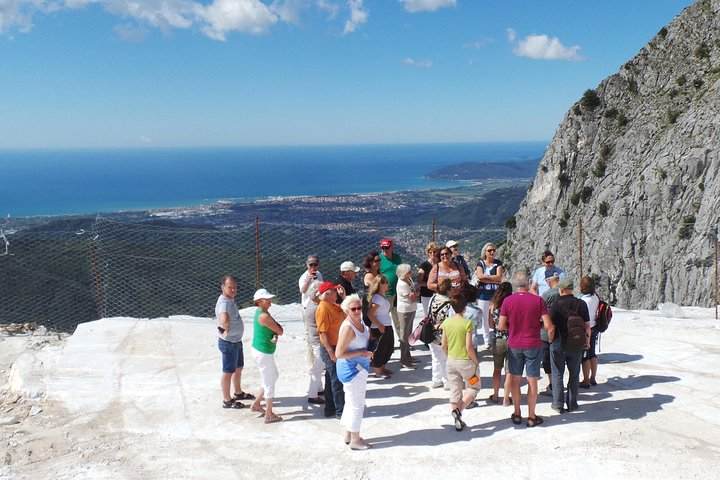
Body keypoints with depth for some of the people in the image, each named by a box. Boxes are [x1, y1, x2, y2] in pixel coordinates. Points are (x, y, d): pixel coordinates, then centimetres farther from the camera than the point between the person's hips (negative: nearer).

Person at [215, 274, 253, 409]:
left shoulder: (230, 299, 5)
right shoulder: (223, 302, -27)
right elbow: (224, 319, -49)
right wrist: (224, 330, -35)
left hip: (236, 341, 10)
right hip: (228, 343, -10)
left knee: (239, 368, 23)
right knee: (228, 372, 5)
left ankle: (238, 393, 41)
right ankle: (227, 400, 18)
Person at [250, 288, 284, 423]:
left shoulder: (260, 312, 7)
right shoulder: (264, 316, -24)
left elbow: (275, 330, 4)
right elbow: (280, 330, -17)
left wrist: (275, 336, -17)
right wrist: (277, 333, 4)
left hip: (260, 351, 10)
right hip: (264, 353, -10)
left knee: (273, 376, 25)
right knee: (269, 383, 3)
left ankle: (256, 404, 34)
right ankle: (269, 415, 15)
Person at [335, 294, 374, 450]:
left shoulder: (360, 321, 2)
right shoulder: (348, 328, -26)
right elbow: (339, 354, -26)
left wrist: (369, 350, 3)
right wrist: (361, 353, -21)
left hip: (358, 368, 10)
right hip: (352, 369, -10)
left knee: (352, 403, 21)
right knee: (356, 404, 3)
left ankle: (349, 435, 35)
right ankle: (355, 440, 16)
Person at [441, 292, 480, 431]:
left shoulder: (446, 322, -2)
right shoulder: (467, 323, -18)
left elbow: (443, 345, 3)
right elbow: (469, 347, -19)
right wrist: (476, 362, -6)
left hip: (451, 361, 5)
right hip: (465, 361, -5)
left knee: (454, 390, 14)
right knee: (473, 387, 16)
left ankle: (458, 422, 18)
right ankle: (459, 410, -5)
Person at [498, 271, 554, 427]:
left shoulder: (508, 301, -7)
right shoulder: (538, 300, -10)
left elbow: (501, 326, -3)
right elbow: (549, 326, -10)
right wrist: (550, 339, 9)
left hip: (514, 345, 1)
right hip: (533, 345, -1)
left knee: (515, 379, 14)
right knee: (532, 381, 7)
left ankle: (517, 414, 21)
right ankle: (531, 417, 14)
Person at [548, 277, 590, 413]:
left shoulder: (556, 304, -13)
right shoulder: (581, 304, -3)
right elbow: (587, 325, 1)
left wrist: (551, 341, 2)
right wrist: (587, 341, 14)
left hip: (559, 344, -3)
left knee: (558, 375, 8)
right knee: (574, 375, 14)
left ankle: (558, 404, 11)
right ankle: (572, 403, 20)